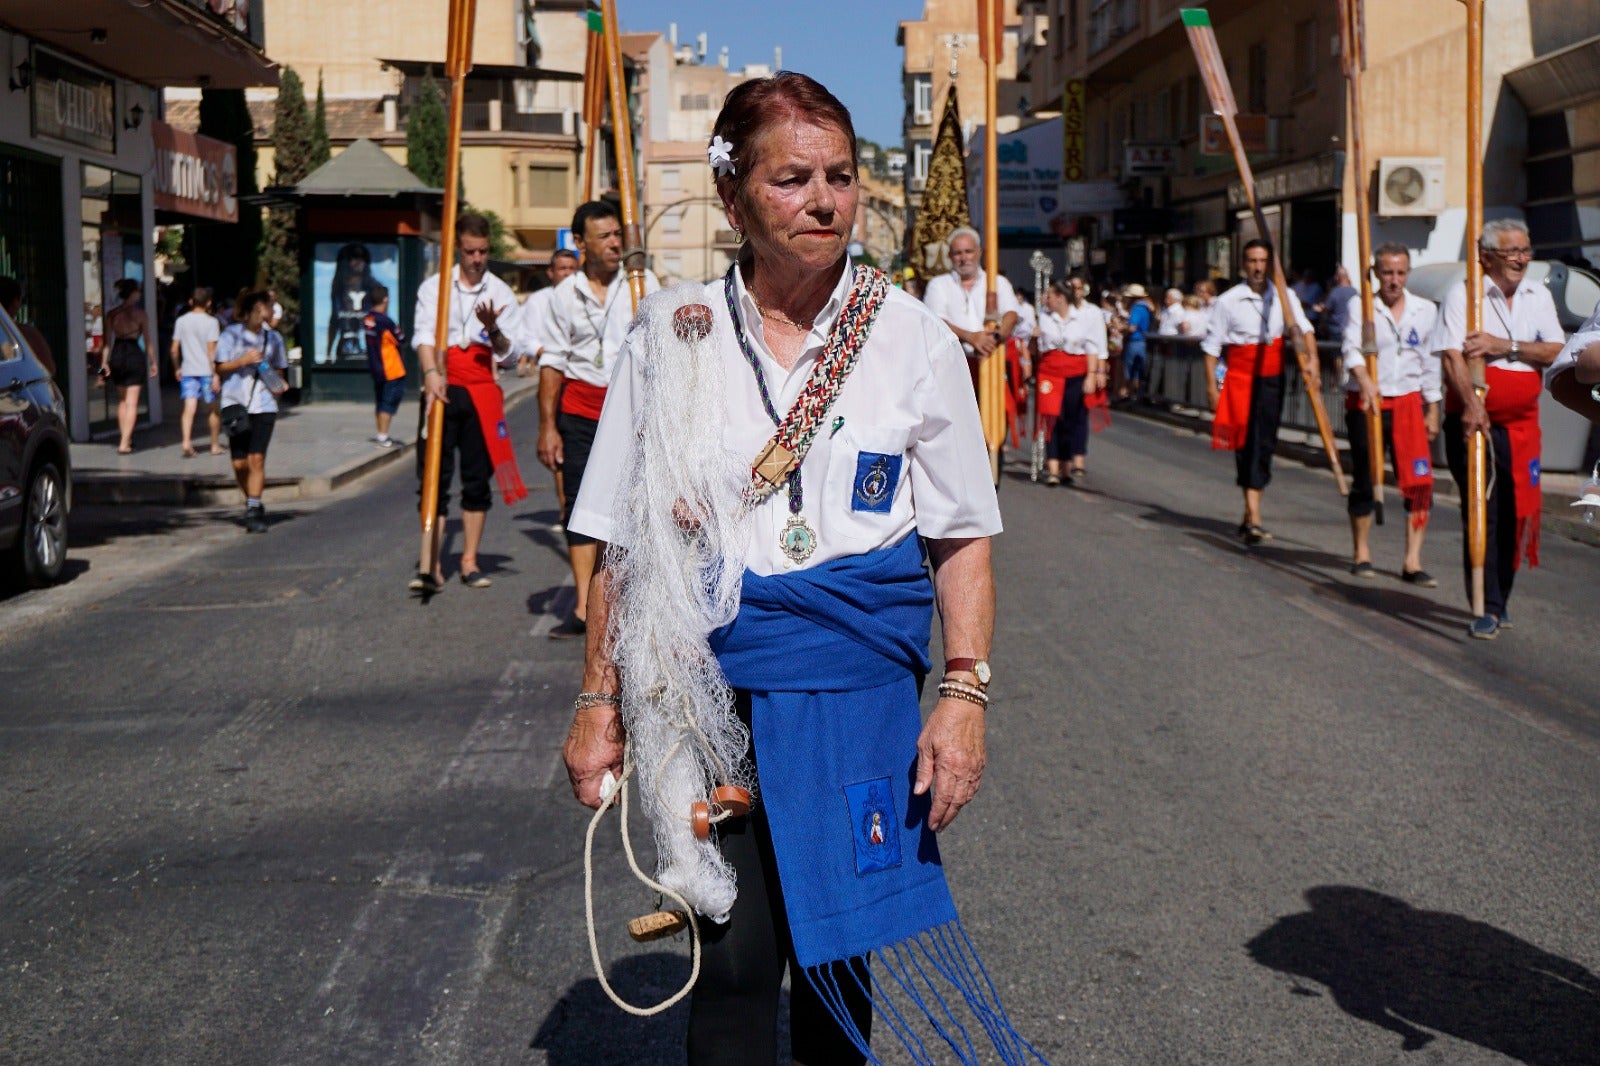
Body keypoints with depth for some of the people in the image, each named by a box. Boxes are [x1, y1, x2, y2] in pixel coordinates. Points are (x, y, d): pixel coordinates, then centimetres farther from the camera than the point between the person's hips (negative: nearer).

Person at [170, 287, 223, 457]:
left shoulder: (181, 321, 6)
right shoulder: (211, 322, -6)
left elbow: (174, 349, 6)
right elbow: (211, 350, -12)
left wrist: (177, 368, 18)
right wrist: (215, 373, -11)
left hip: (187, 371, 2)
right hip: (207, 370, -2)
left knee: (189, 408, -5)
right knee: (212, 409, 11)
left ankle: (186, 442, -24)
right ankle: (215, 445, 20)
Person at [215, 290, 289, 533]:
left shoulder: (273, 337, 7)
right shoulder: (231, 335, -1)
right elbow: (219, 368, -1)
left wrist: (279, 384, 0)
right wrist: (243, 361, -15)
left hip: (263, 406, 1)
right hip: (235, 404, -1)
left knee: (256, 459, -11)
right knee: (240, 463, 3)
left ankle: (253, 511, -8)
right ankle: (252, 503, 26)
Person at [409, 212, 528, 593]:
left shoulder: (501, 293, 9)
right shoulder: (434, 287, 6)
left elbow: (510, 353, 6)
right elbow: (424, 334, -7)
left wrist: (493, 330, -15)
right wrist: (431, 372, -25)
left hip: (482, 391, 1)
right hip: (442, 390, -1)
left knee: (477, 478, 4)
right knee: (434, 476, -5)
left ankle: (470, 561, 12)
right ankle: (432, 565, -6)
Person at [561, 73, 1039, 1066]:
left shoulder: (912, 336, 0)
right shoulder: (673, 335, 2)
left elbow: (964, 540, 2)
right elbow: (622, 546, 6)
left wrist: (965, 692, -8)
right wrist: (600, 704, 3)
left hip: (858, 686, 0)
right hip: (707, 683, 0)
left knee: (839, 954, 10)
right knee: (733, 958, 3)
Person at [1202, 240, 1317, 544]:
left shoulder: (1284, 297, 6)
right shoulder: (1228, 301, -2)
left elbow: (1302, 330, -5)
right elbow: (1212, 345, 0)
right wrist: (1211, 385, -5)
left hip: (1272, 378, 3)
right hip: (1240, 377, -3)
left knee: (1264, 443, 5)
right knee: (1246, 441, -8)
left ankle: (1250, 516, 17)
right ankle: (1253, 517, -10)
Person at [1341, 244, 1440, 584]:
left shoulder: (1426, 310, 7)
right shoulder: (1360, 307, -2)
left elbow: (1430, 365, 13)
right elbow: (1352, 348, -17)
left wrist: (1432, 411, 12)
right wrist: (1365, 381, -36)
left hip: (1409, 403, 2)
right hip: (1366, 403, -2)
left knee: (1420, 482, -8)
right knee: (1364, 480, 5)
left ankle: (1413, 562, -5)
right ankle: (1361, 553, 22)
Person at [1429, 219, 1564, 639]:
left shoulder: (1538, 296, 11)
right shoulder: (1463, 294, -4)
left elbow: (1555, 351, 0)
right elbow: (1452, 355, -16)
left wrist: (1506, 345, -14)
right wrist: (1472, 405, -28)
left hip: (1522, 423, 5)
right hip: (1475, 421, -5)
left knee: (1516, 513, 8)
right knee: (1481, 514, -8)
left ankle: (1499, 601, 22)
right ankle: (1486, 609, -6)